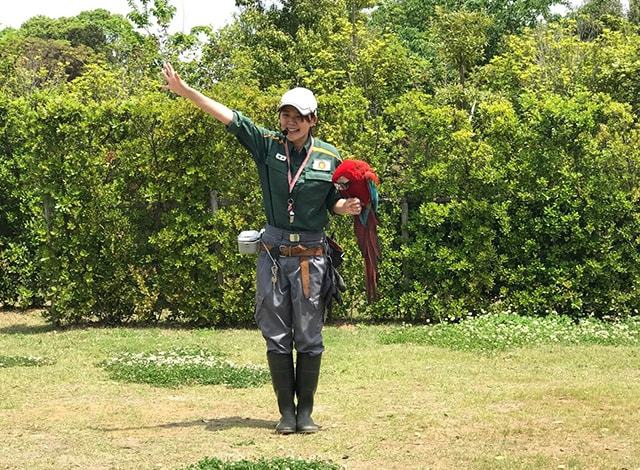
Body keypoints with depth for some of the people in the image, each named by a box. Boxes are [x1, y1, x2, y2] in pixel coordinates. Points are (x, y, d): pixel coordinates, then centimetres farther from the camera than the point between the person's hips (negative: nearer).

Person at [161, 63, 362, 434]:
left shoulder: (329, 157, 2)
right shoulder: (268, 145, 0)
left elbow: (333, 202, 12)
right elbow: (226, 115, -4)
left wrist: (348, 207, -11)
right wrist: (184, 90, -9)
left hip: (311, 256, 0)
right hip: (273, 252, 1)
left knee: (309, 339, 3)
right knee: (277, 337, 4)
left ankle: (306, 411, 12)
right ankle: (286, 412, 11)